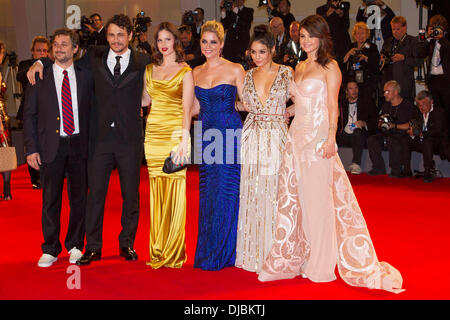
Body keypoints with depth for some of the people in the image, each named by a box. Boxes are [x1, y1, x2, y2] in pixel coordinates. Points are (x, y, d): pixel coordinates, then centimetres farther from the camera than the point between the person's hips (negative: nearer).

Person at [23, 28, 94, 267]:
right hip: (51, 146, -1)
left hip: (79, 145, 1)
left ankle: (75, 246, 23)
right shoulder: (40, 77, 3)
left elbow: (93, 110, 8)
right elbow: (29, 115, 3)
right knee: (50, 199, 4)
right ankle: (50, 250, 17)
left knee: (79, 198, 8)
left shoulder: (86, 76, 5)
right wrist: (31, 149, -5)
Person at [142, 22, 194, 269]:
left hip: (175, 134, -4)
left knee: (174, 191, -4)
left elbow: (187, 107, -8)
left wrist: (184, 139, -17)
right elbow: (145, 100, 17)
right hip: (153, 134, 4)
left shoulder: (185, 71, 0)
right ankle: (157, 251, 13)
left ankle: (174, 252, 4)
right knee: (156, 191, 5)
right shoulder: (150, 69, 15)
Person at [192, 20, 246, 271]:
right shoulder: (196, 73, 12)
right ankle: (207, 250, 17)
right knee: (207, 193, 7)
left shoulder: (235, 70, -3)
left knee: (225, 192, -3)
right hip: (206, 135, 5)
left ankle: (223, 253, 7)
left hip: (230, 134, -5)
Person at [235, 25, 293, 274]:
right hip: (252, 138, 3)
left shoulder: (286, 73, 0)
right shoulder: (248, 76, 10)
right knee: (251, 193, 4)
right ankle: (253, 252, 14)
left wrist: (278, 112, -5)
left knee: (274, 193, -2)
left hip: (276, 139, -3)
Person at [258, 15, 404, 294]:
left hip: (318, 137, -7)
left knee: (318, 200, -2)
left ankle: (321, 266, 10)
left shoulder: (330, 67, -4)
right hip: (297, 135, 7)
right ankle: (293, 260, 18)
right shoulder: (300, 67, 16)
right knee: (293, 199, 7)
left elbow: (333, 106, -10)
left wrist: (330, 140, -17)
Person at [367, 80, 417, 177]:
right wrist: (381, 124, -1)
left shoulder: (408, 105, -3)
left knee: (392, 141, -38)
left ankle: (396, 170, -21)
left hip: (402, 134, -6)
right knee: (371, 140, -20)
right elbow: (380, 123, 23)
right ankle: (378, 168, -11)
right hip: (387, 134, 6)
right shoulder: (386, 105, 19)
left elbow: (410, 125, -12)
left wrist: (394, 126, -16)